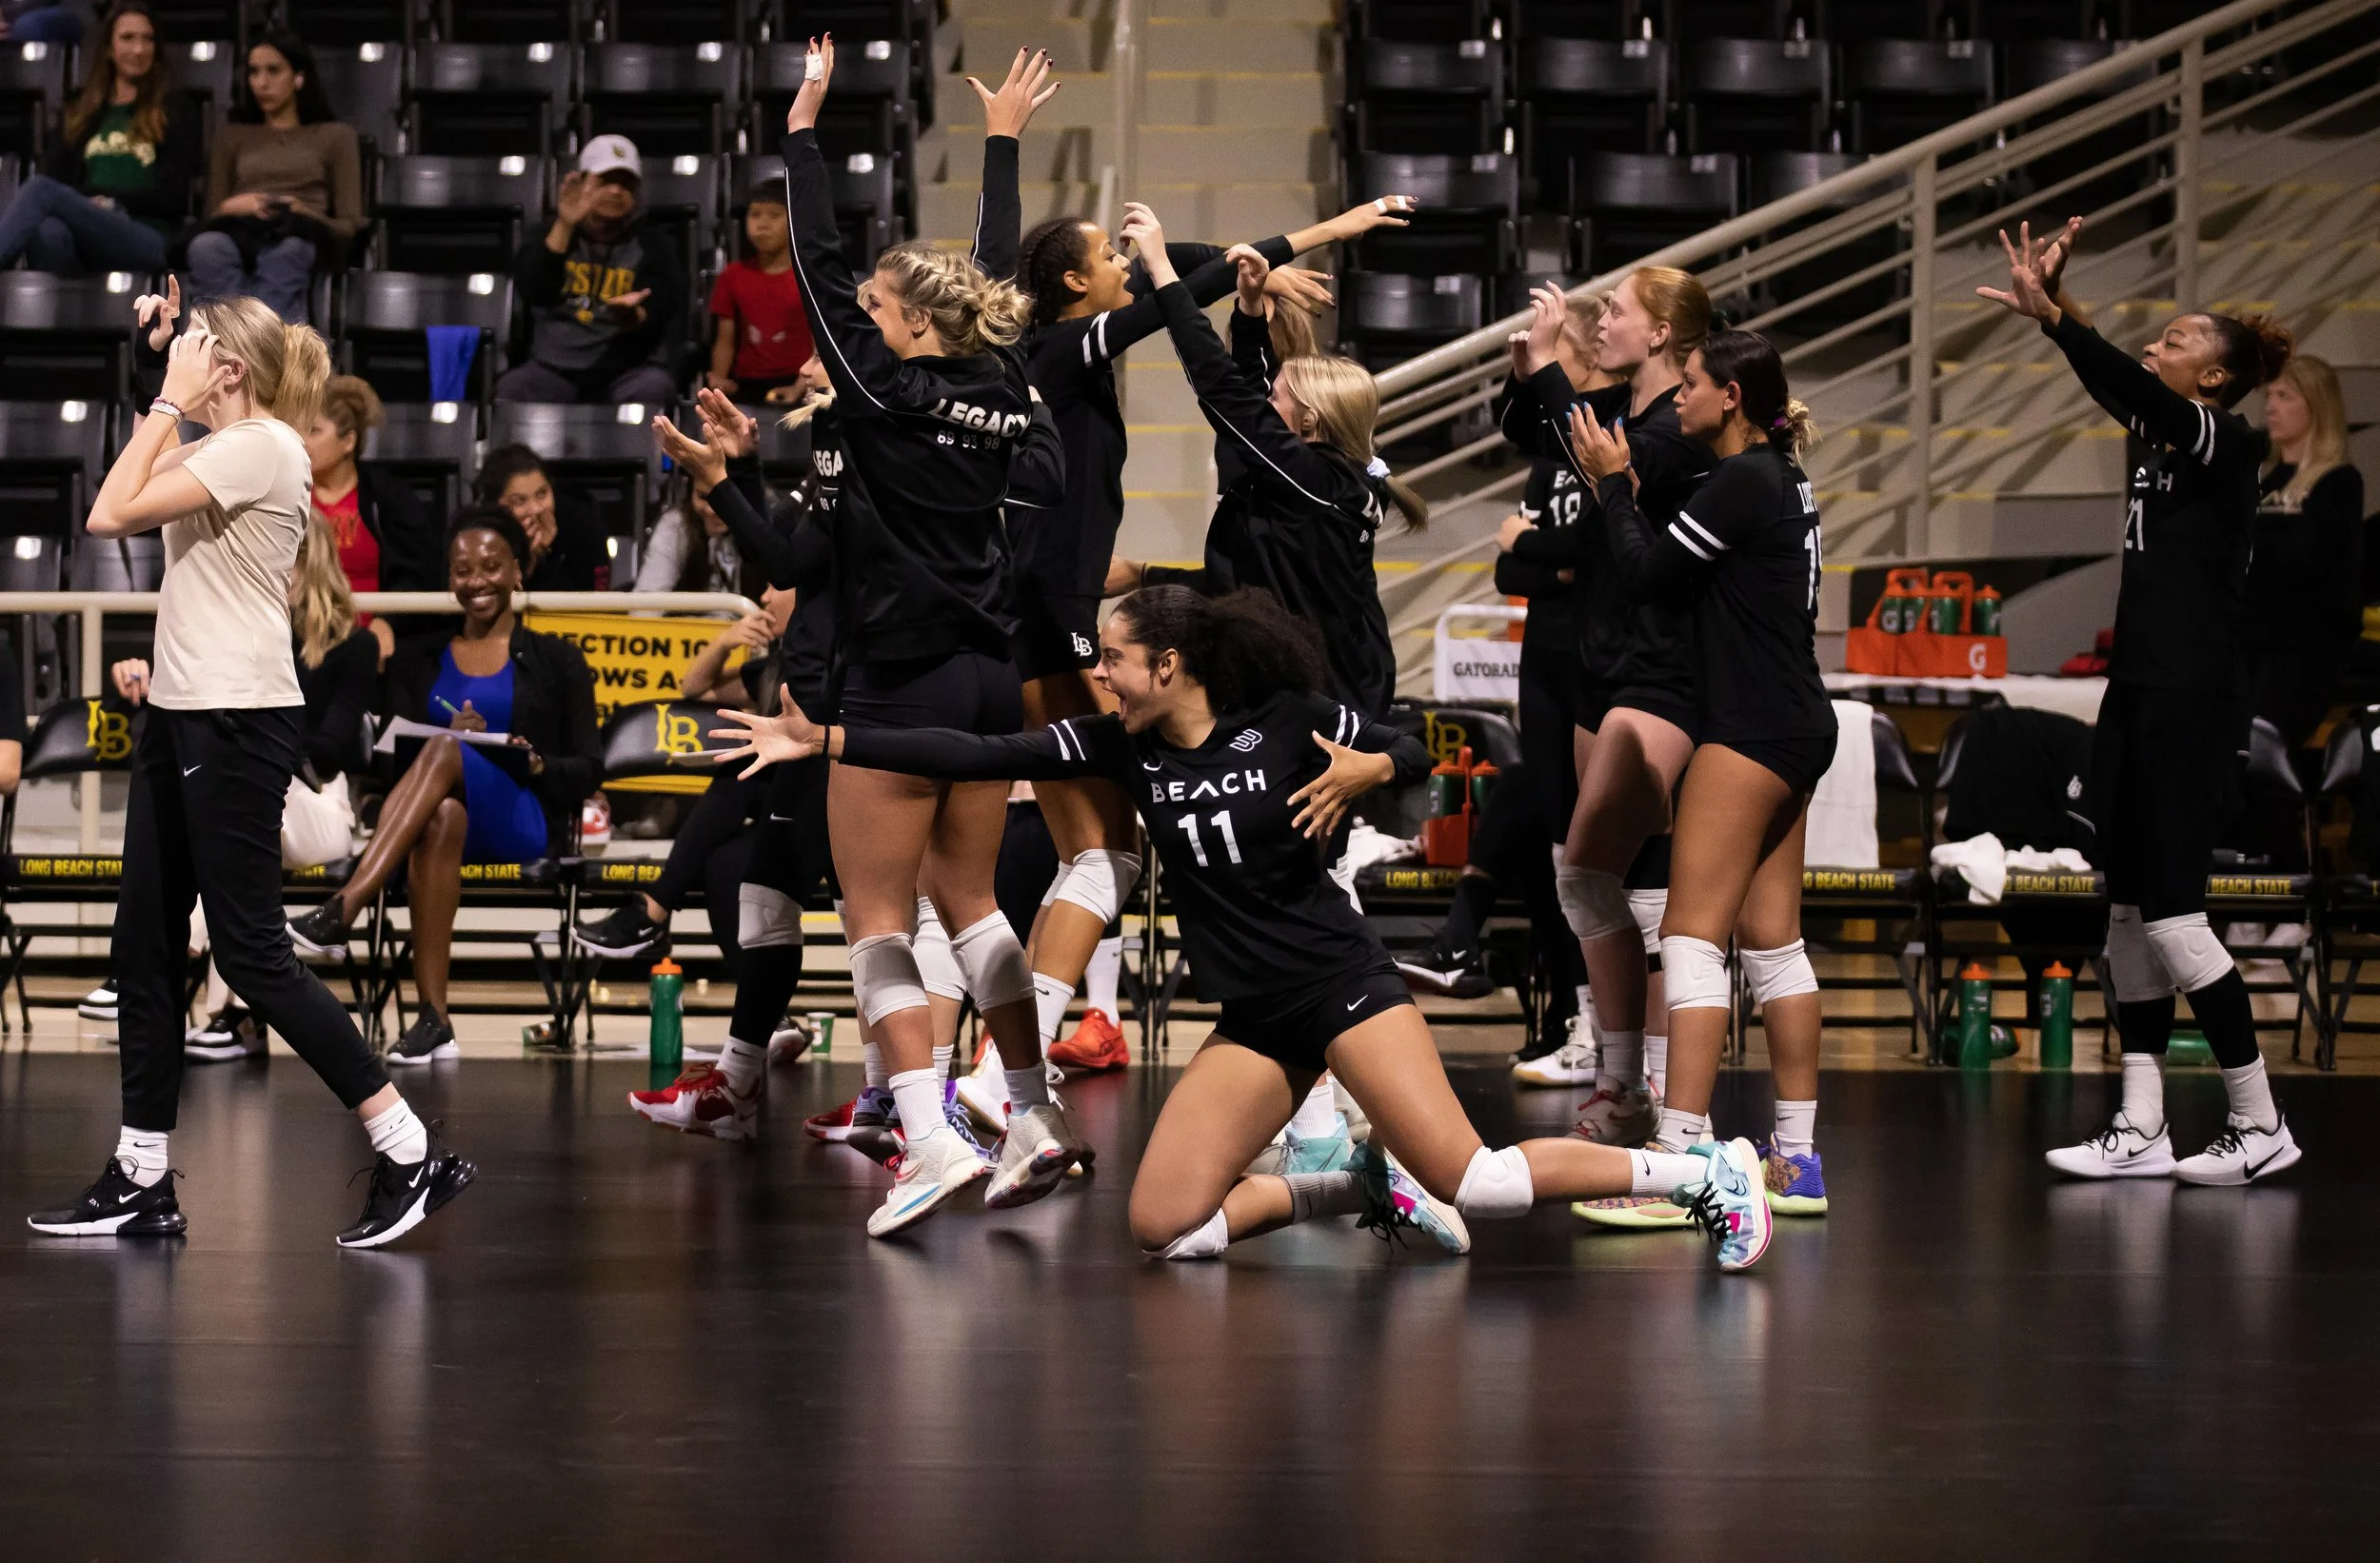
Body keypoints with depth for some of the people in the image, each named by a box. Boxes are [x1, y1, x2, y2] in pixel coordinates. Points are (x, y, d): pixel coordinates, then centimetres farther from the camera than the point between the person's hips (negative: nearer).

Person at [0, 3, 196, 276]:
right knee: (49, 231, -39)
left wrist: (114, 202, -3)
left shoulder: (172, 111, 17)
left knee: (41, 189, -32)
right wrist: (90, 201, -8)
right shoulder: (79, 113, 28)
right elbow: (56, 179, 14)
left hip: (150, 240, -3)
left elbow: (174, 197, 8)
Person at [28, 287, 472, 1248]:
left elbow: (112, 515, -19)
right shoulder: (218, 450, 15)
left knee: (249, 951, -8)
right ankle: (142, 1179, 12)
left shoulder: (261, 446, -14)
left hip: (237, 725, -10)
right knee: (145, 944, 8)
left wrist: (171, 401, -10)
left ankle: (413, 1155, -4)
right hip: (181, 715, 10)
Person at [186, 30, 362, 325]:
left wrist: (303, 213, -7)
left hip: (298, 237, -2)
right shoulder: (231, 136, 32)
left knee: (282, 254, -44)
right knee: (206, 247, -41)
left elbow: (349, 224, 14)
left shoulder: (335, 136, 24)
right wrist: (231, 207, -1)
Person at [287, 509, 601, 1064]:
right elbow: (392, 758, 10)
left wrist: (535, 765, -13)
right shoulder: (418, 659, 20)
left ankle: (340, 913, -49)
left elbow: (587, 770, 9)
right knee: (442, 814, -40)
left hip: (525, 826, -1)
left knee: (444, 752, -34)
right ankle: (432, 1021, -46)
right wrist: (452, 730, -10)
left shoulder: (555, 660, 14)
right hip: (443, 819, 2)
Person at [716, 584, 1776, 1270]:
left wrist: (1369, 770, -18)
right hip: (1251, 1020, 5)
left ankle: (1705, 1171, -1)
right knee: (1163, 1228, -9)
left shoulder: (1286, 720, -8)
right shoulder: (1121, 746, 2)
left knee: (1474, 1182, -20)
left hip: (1344, 986, -5)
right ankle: (1363, 1189, 11)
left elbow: (1418, 751, 4)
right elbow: (979, 755, -2)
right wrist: (822, 742, -8)